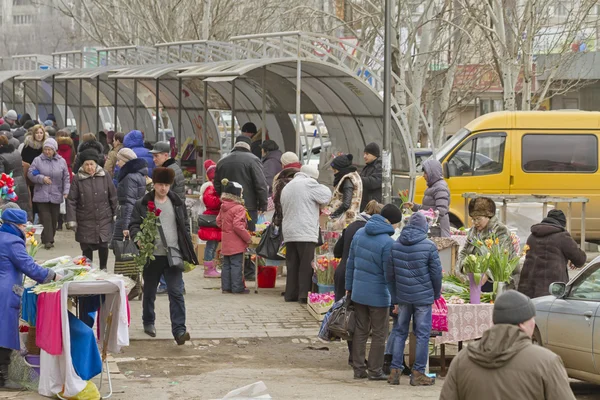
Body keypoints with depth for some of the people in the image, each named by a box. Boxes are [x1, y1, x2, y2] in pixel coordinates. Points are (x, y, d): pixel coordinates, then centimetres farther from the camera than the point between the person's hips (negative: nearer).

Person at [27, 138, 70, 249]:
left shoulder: (61, 161, 4)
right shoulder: (38, 160, -1)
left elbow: (66, 178, 6)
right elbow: (30, 173, -2)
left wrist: (66, 191, -4)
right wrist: (42, 178, -16)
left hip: (56, 196, 2)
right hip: (42, 195, -2)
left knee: (54, 218, 8)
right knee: (45, 218, -9)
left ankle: (50, 238, 20)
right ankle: (47, 240, -10)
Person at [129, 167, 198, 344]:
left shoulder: (178, 203, 8)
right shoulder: (143, 204, 0)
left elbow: (185, 226, 15)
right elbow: (133, 225, 0)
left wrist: (187, 251, 9)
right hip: (152, 256, -1)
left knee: (176, 293, -8)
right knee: (149, 292, 15)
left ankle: (179, 330, -13)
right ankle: (148, 322, 36)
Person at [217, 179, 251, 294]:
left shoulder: (223, 208, 8)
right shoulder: (239, 208, -18)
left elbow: (219, 221, 17)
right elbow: (238, 226, -22)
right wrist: (247, 238, -13)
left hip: (226, 241, 8)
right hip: (236, 243, -8)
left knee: (226, 265, 13)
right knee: (236, 265, -4)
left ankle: (226, 287, 16)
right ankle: (237, 288, -2)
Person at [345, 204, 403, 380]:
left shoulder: (359, 233, 3)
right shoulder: (387, 243, -18)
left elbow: (350, 263, 11)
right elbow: (389, 274, -17)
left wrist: (349, 287, 20)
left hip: (358, 292, 6)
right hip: (378, 295, -6)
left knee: (360, 331, 14)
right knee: (379, 334, 7)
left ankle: (358, 369, 18)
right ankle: (375, 370, 12)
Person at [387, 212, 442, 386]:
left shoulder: (395, 246, 3)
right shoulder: (429, 246, -10)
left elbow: (390, 275, 8)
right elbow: (436, 273, -6)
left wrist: (395, 300, 15)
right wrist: (437, 294, 11)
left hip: (402, 297, 4)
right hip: (423, 297, -4)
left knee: (400, 332, 13)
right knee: (422, 334, 3)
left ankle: (395, 371, 12)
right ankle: (418, 373, 4)